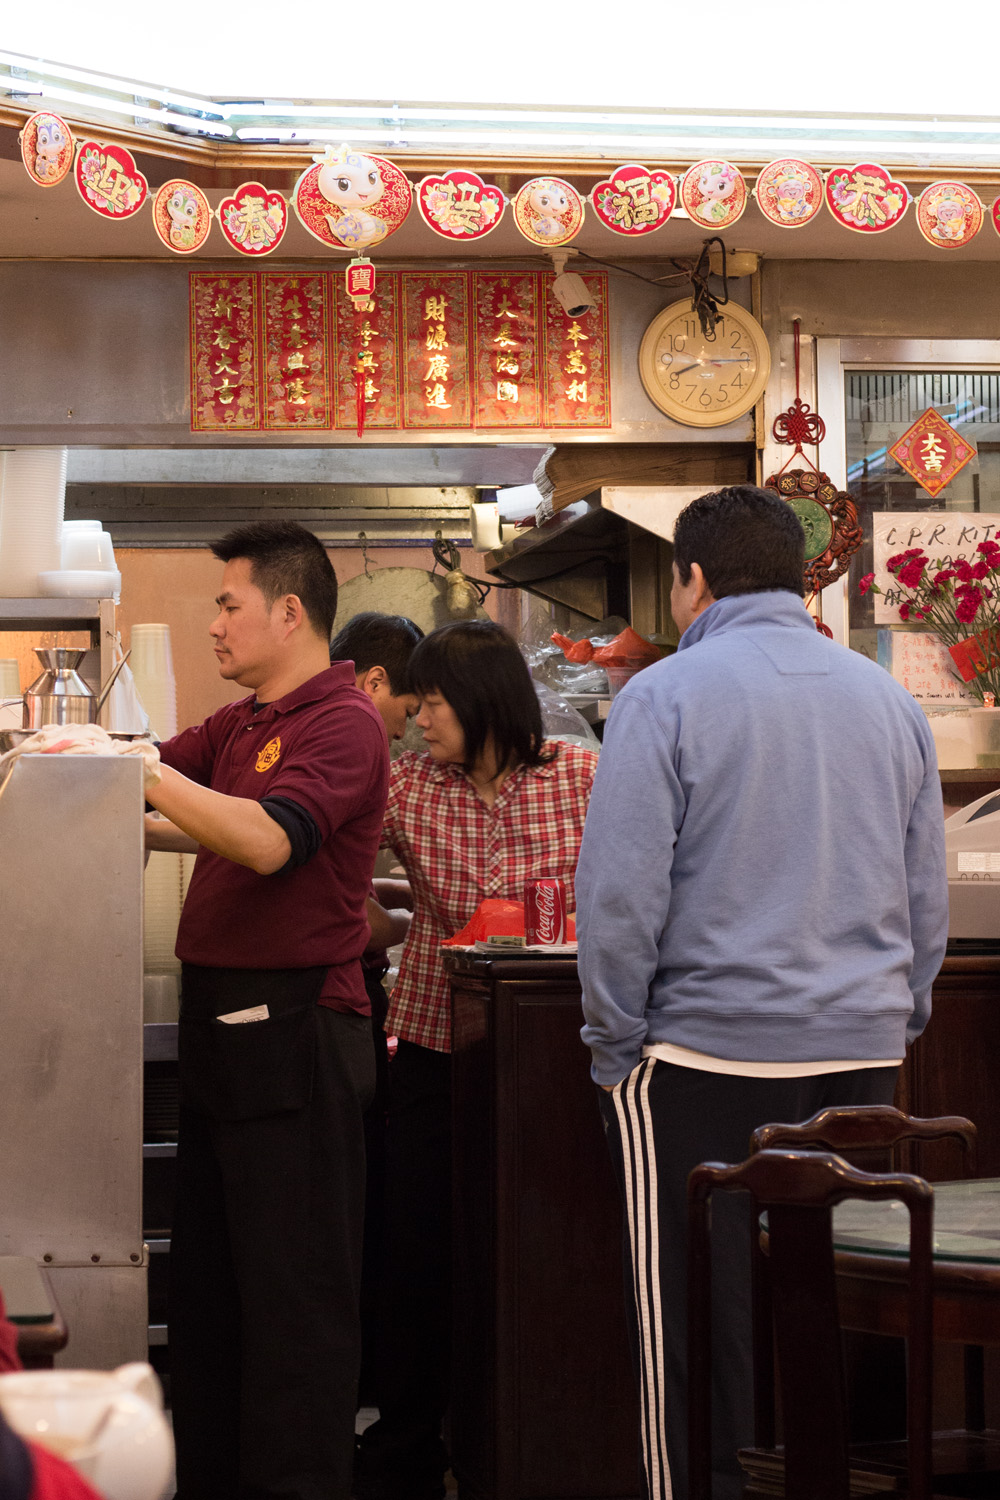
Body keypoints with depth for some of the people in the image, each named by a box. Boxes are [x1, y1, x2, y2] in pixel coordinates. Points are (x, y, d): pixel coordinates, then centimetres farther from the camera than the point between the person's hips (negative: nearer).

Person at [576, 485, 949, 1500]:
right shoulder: (889, 701, 10)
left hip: (708, 1056, -5)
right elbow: (928, 902, 15)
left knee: (694, 1329, 3)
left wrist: (614, 1047, -3)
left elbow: (621, 894, -12)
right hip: (861, 1056, 5)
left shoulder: (665, 696, -7)